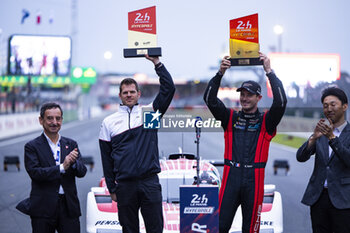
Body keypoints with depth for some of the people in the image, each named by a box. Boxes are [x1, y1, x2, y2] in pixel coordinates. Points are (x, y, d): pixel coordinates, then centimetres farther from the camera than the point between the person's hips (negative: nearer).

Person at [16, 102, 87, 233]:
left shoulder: (71, 144, 11)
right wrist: (62, 167, -21)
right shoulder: (32, 147, -1)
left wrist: (73, 162, -18)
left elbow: (82, 172, 4)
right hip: (43, 208, -3)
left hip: (69, 207, 3)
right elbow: (34, 172, -14)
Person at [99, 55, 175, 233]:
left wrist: (156, 63, -7)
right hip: (125, 186, 1)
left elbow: (168, 89, -2)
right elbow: (106, 158, 10)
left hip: (150, 182, 0)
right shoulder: (109, 122, 8)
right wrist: (112, 189, 7)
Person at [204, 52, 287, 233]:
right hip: (231, 177, 1)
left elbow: (280, 102, -9)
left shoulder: (265, 122, 6)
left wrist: (269, 72, -12)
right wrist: (220, 73, -11)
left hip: (254, 179, -1)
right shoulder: (231, 118, 11)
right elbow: (210, 99, 1)